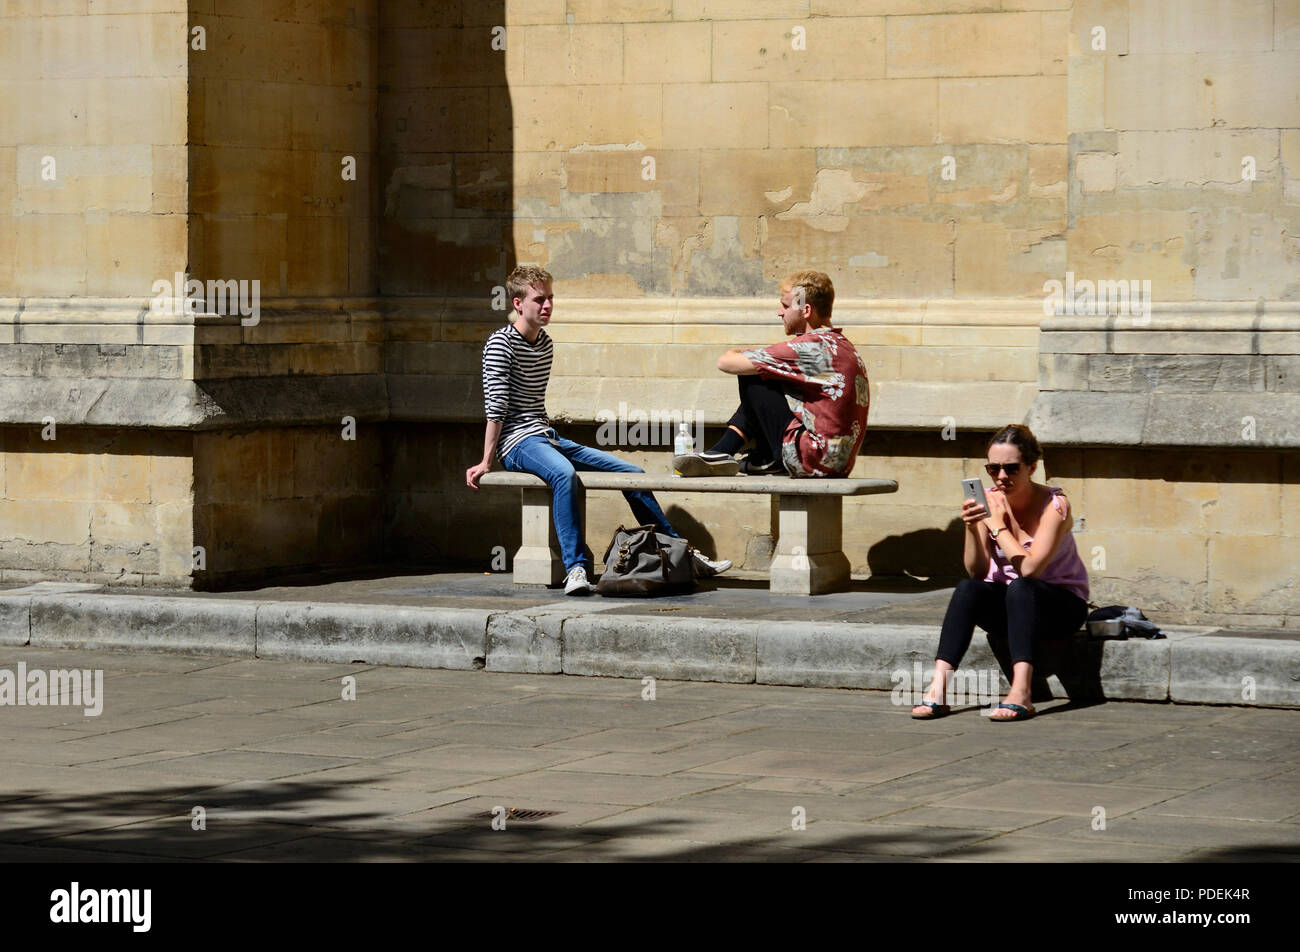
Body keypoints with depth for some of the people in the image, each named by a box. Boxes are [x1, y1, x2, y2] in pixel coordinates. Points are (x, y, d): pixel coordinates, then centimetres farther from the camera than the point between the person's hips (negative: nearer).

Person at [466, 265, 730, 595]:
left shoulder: (545, 343, 17)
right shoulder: (501, 344, -8)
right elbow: (496, 407, -14)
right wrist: (486, 462, -16)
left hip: (548, 438, 9)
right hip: (518, 443, -9)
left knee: (631, 472, 4)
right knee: (564, 473, -40)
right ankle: (575, 569, -46)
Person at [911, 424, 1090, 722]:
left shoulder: (1054, 505, -17)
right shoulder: (988, 501, -6)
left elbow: (1030, 568, -28)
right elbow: (977, 571, -13)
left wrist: (998, 525, -20)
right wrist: (972, 528, -29)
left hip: (1061, 603, -4)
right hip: (1007, 603, 4)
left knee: (1020, 589, -35)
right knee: (968, 588, -27)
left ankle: (1020, 693, -48)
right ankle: (938, 689, -38)